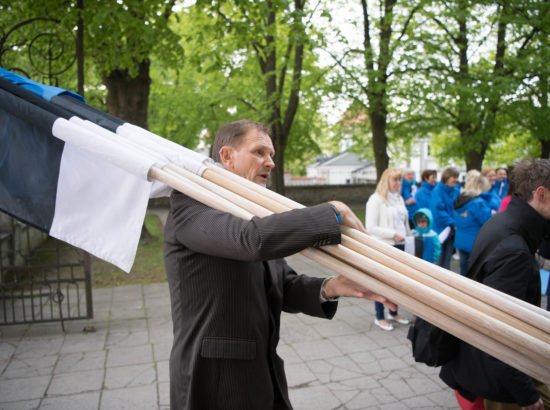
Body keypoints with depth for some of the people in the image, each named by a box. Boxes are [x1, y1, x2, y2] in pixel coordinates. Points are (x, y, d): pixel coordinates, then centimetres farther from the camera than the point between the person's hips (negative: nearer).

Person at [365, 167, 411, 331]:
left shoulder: (399, 198, 12)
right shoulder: (376, 199, -11)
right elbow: (370, 227, -16)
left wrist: (406, 237, 12)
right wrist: (393, 234, -17)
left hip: (399, 245, 7)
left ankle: (394, 313, 32)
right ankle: (379, 317, 18)